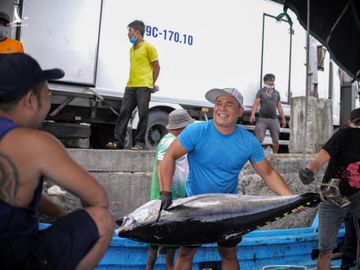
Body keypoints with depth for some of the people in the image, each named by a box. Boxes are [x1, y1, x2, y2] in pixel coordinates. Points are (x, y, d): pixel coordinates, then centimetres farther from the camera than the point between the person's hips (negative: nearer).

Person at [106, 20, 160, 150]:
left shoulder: (148, 47, -1)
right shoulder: (132, 49, 21)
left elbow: (156, 67, 1)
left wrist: (152, 83, 2)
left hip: (143, 87, -7)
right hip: (130, 86, 7)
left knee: (143, 115, -4)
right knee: (124, 112, 1)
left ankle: (140, 142, 2)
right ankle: (118, 141, 3)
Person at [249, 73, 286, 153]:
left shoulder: (277, 93, 16)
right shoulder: (261, 92, 7)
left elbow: (279, 107, 18)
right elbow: (256, 103, -4)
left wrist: (283, 119, 14)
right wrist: (253, 114, -19)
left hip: (274, 120, 3)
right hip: (262, 119, -3)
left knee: (276, 140, 4)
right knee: (259, 139, -11)